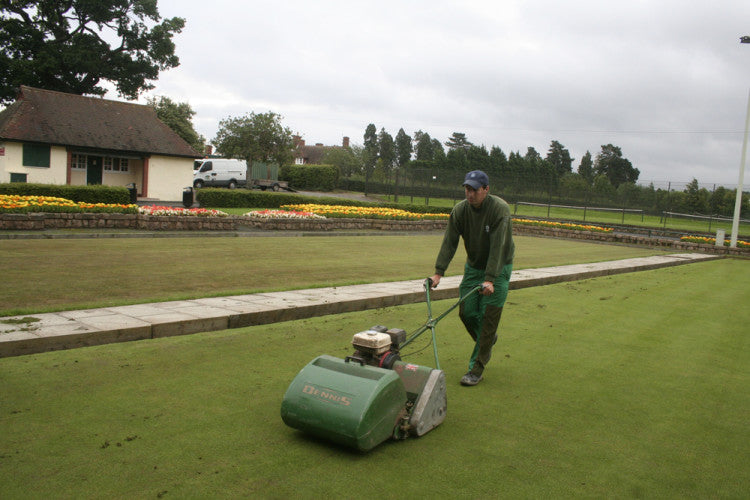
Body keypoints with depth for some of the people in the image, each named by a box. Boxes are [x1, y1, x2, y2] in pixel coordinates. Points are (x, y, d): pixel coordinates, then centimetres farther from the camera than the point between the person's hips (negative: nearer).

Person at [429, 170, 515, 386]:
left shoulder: (500, 209, -24)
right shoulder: (460, 210, -10)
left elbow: (497, 247, -28)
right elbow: (449, 242, -10)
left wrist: (490, 279, -34)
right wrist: (438, 272, -18)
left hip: (498, 268, -5)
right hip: (473, 266, 5)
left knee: (488, 317, -7)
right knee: (466, 312, 2)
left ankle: (476, 369, 0)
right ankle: (487, 340, 33)